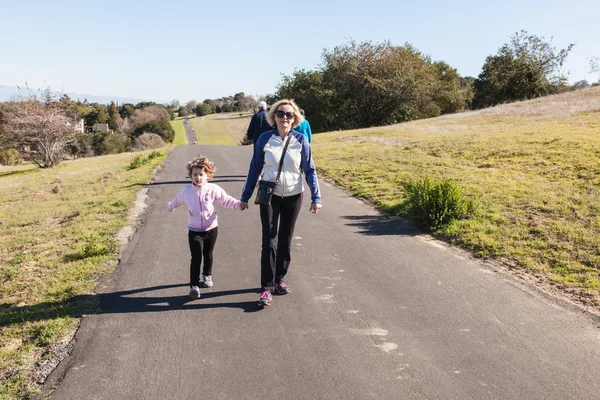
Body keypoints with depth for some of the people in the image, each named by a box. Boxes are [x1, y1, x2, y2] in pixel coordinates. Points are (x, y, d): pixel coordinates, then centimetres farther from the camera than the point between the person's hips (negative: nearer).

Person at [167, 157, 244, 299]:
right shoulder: (186, 190, -3)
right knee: (196, 257, -9)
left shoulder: (213, 188, -10)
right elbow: (178, 200, 18)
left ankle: (207, 275, 42)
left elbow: (226, 200, -8)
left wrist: (239, 204, -24)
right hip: (194, 231, 0)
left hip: (211, 229, 1)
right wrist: (170, 206, 35)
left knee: (208, 254, 18)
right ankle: (194, 285, -4)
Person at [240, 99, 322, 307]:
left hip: (293, 197, 1)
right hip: (270, 196, -1)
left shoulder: (301, 140, -6)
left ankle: (279, 279, 28)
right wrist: (245, 196, 3)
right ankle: (266, 288, 1)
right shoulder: (264, 139, -6)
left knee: (286, 241, 12)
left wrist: (316, 197, -7)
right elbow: (254, 169, 1)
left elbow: (309, 171, -1)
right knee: (269, 242, -7)